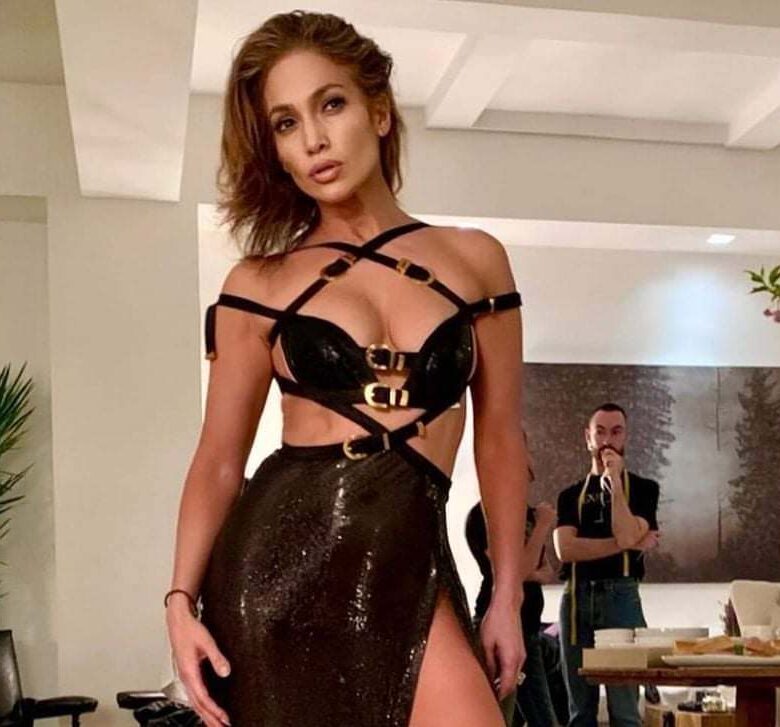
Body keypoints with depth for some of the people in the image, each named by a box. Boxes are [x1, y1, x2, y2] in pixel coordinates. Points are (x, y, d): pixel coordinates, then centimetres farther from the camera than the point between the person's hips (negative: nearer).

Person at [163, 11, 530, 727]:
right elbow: (219, 460, 6)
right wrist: (182, 599, -5)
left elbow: (499, 441, 10)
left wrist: (507, 596, 7)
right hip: (276, 559, 0)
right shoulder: (258, 285, 4)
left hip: (409, 570, 1)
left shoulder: (476, 259, 7)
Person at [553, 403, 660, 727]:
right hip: (576, 597, 3)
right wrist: (628, 544, -8)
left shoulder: (642, 488, 8)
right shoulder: (571, 495, 14)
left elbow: (626, 534, -10)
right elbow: (565, 549, -4)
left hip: (620, 595, -3)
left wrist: (615, 481, -9)